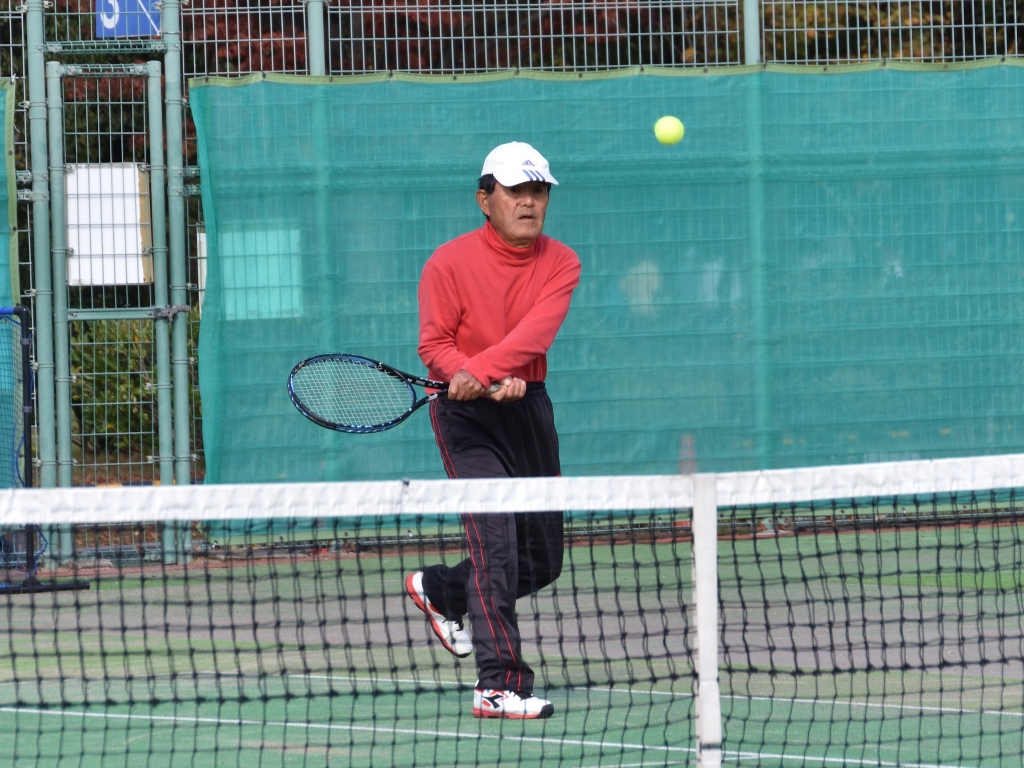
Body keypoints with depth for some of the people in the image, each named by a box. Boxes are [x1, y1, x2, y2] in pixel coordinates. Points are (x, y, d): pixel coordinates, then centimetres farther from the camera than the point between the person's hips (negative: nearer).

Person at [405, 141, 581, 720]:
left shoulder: (560, 264, -1)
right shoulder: (449, 263, -8)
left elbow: (535, 331, -18)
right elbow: (435, 347, -11)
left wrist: (480, 372, -35)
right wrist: (497, 385, -28)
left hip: (528, 408, 5)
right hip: (467, 415, -5)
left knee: (542, 560, 12)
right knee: (496, 544, -18)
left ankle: (437, 591, 38)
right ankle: (499, 686, -21)